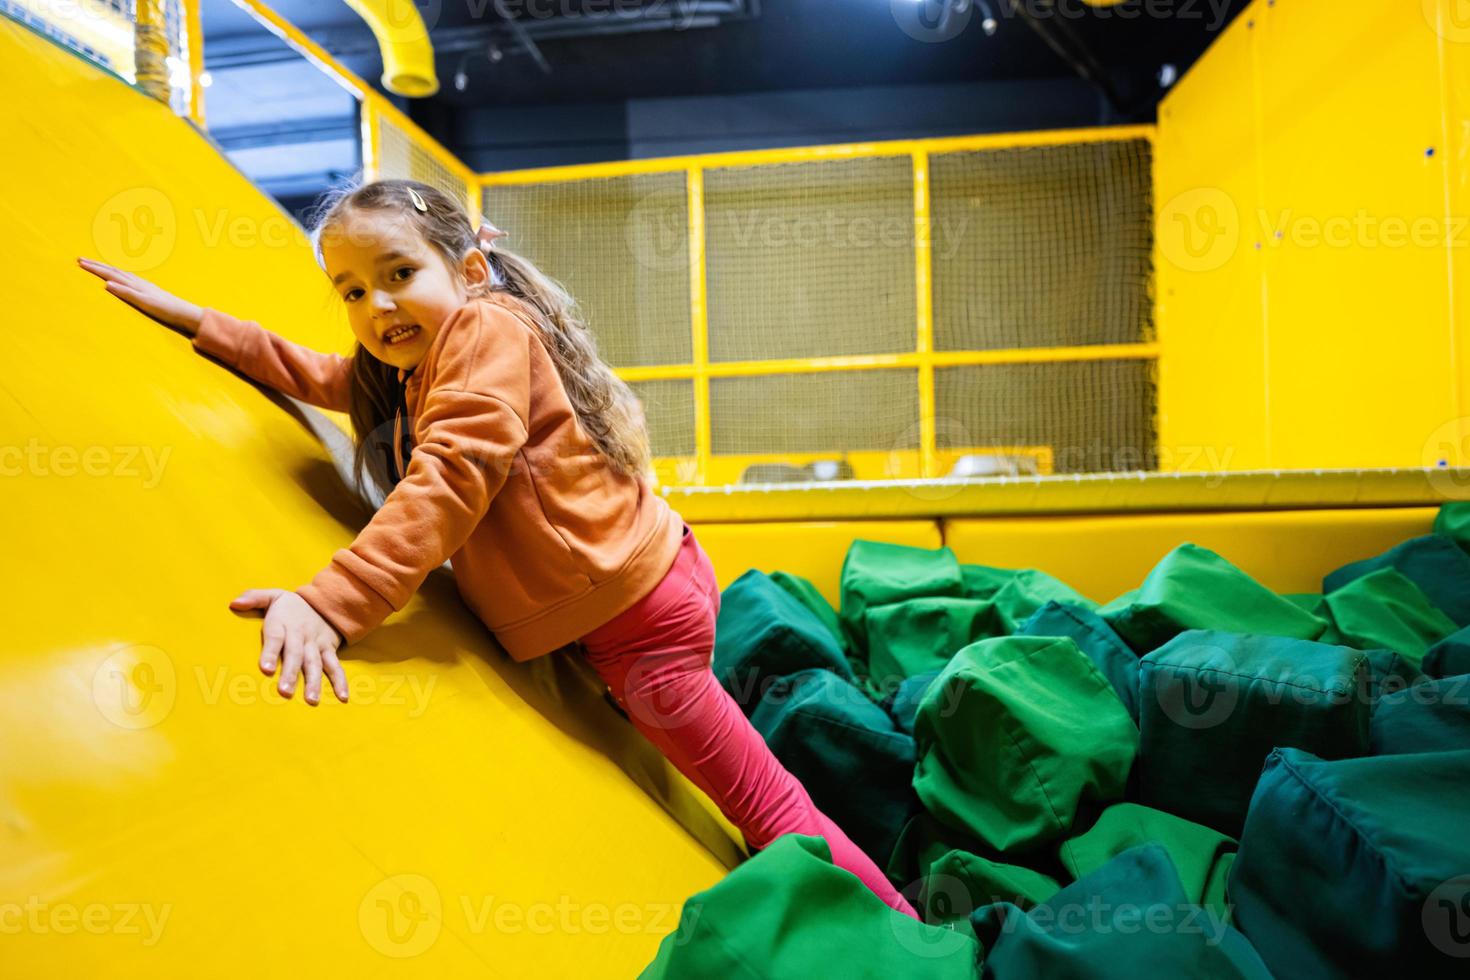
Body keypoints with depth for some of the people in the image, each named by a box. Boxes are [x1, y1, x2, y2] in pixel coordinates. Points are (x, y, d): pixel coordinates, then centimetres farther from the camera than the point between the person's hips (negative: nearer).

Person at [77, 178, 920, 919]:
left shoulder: (486, 328, -14)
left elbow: (448, 483, -26)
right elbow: (314, 374, 28)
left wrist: (329, 604, -32)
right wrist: (192, 319, 24)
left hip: (640, 615, -10)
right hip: (630, 587, 10)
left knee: (767, 806, 1)